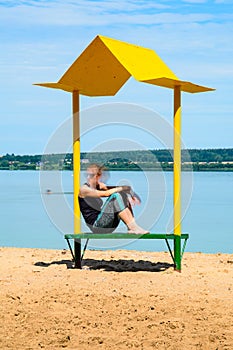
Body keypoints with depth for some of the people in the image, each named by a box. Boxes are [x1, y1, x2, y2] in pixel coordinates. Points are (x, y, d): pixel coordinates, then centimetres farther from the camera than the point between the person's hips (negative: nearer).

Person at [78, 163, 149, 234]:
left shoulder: (97, 187, 20)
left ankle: (131, 228, -16)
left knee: (124, 196, -1)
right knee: (115, 196, -21)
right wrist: (122, 188, -9)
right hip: (96, 225, -9)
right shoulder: (84, 189, -6)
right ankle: (133, 227, -25)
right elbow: (105, 193, -16)